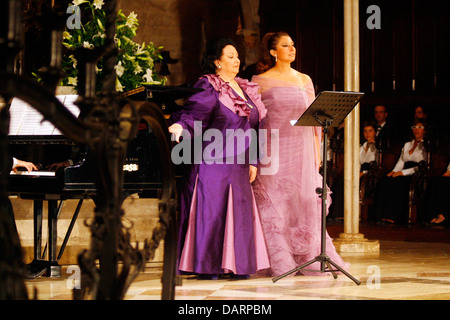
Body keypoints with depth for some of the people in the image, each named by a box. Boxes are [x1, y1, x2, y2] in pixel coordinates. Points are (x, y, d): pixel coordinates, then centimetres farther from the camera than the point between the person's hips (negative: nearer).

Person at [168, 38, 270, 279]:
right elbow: (192, 113, -18)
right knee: (211, 209, -5)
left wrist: (253, 161, 14)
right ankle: (206, 266, -1)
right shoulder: (209, 87, -5)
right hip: (213, 162, -7)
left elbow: (253, 126, 18)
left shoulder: (245, 89, 16)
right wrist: (179, 127, -39)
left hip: (238, 165, 7)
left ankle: (236, 264, 11)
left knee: (239, 211, 5)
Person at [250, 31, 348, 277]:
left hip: (302, 150, 3)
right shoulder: (261, 81, 3)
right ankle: (279, 263, 0)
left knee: (305, 202, 2)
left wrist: (317, 153, 7)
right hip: (274, 150, -3)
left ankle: (309, 260, 8)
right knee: (274, 204, -4)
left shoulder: (304, 80, 13)